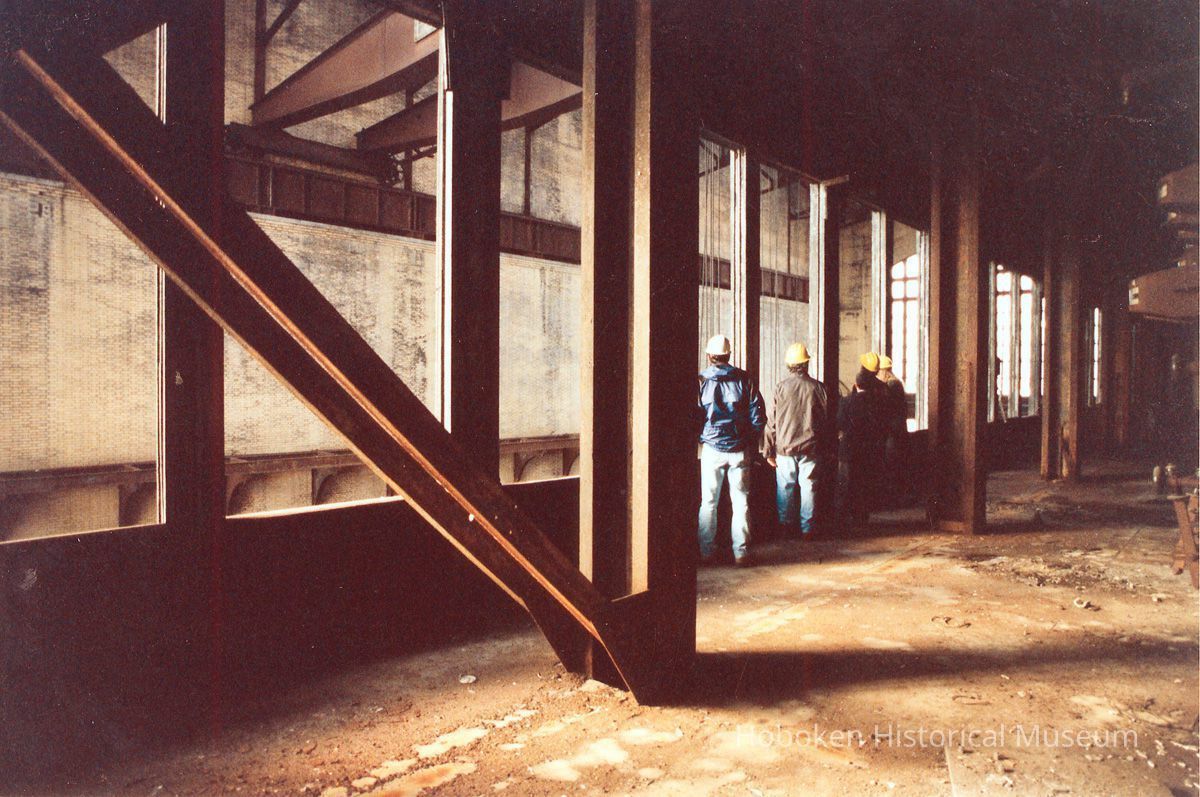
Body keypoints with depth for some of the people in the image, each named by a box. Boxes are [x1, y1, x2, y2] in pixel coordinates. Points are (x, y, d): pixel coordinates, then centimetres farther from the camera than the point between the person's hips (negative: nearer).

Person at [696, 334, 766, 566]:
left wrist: (699, 438, 13)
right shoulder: (743, 379, 1)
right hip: (740, 450, 1)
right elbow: (758, 415, 1)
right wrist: (752, 443, 11)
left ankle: (706, 552, 11)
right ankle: (741, 552, 7)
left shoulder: (700, 380, -3)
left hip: (712, 449, -1)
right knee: (741, 501, 7)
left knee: (708, 502, 8)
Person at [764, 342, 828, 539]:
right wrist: (823, 446, 15)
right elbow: (826, 420, 6)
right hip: (810, 448, 1)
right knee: (808, 487, 7)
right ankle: (806, 528, 12)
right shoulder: (818, 388, -1)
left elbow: (771, 422, -3)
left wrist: (769, 450, 2)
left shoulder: (781, 387, -5)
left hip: (785, 448, -1)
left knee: (785, 489, 6)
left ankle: (786, 527, 11)